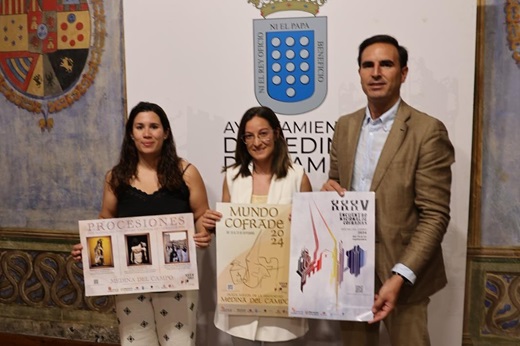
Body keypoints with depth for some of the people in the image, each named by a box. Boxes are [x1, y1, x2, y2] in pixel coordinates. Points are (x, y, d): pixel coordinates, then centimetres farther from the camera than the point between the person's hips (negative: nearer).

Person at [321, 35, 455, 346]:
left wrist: (399, 277, -21)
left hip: (399, 269, -4)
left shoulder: (428, 131, -12)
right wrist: (330, 189, -9)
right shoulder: (345, 126, 6)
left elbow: (435, 215, -14)